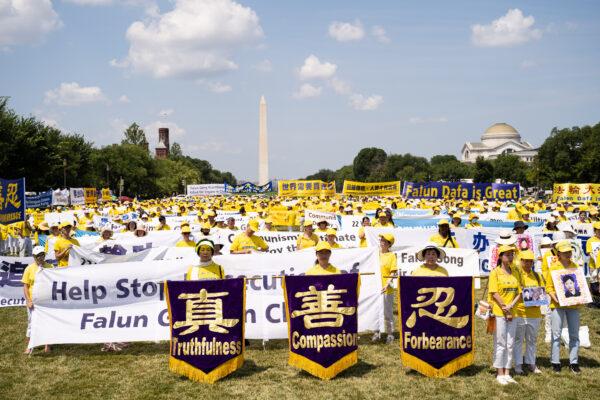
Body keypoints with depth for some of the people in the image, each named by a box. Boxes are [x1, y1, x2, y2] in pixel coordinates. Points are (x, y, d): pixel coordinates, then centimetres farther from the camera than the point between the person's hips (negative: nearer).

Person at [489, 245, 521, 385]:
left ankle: (507, 373, 15)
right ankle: (499, 374, 7)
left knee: (510, 344, 8)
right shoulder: (495, 272, -4)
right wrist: (505, 311, -11)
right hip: (499, 312, -5)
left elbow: (519, 292, 8)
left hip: (512, 313, 5)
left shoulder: (515, 272, 12)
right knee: (500, 344, -1)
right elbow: (494, 293, -11)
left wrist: (510, 306, -9)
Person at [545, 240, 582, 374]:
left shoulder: (575, 266, 9)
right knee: (556, 334, -1)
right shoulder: (553, 267, -2)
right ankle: (555, 362, 7)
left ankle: (574, 362, 15)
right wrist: (555, 298, -18)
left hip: (573, 304, 4)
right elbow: (549, 287, -2)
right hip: (558, 304, -4)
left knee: (574, 334, 6)